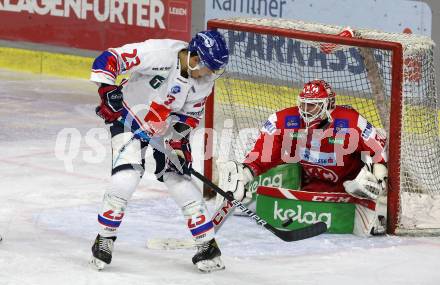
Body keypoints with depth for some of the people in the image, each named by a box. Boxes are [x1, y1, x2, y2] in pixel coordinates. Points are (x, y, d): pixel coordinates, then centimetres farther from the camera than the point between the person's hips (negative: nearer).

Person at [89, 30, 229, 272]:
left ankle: (208, 245, 9)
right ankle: (105, 239, 0)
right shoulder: (158, 53, -31)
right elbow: (108, 59, -29)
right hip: (129, 119, -4)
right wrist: (107, 90, -39)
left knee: (180, 181, -2)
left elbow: (191, 114, 0)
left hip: (167, 131, 4)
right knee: (126, 178, -18)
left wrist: (178, 139, -13)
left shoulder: (205, 81, -13)